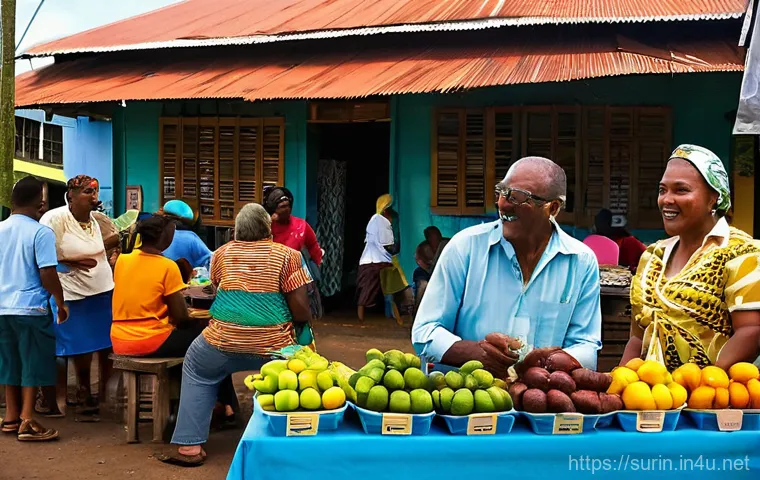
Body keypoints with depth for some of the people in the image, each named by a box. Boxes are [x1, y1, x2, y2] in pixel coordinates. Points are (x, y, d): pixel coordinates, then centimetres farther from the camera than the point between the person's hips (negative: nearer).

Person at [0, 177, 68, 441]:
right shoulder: (41, 232, -13)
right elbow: (47, 274, -16)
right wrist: (61, 303, -4)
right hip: (31, 307, -6)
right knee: (33, 364, 2)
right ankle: (27, 422, 2)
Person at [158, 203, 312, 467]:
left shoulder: (221, 253, 7)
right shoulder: (288, 255, -2)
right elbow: (302, 312, -6)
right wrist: (305, 317, 16)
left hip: (224, 343, 2)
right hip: (272, 347, -2)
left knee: (196, 367, 30)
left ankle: (190, 446, 19)